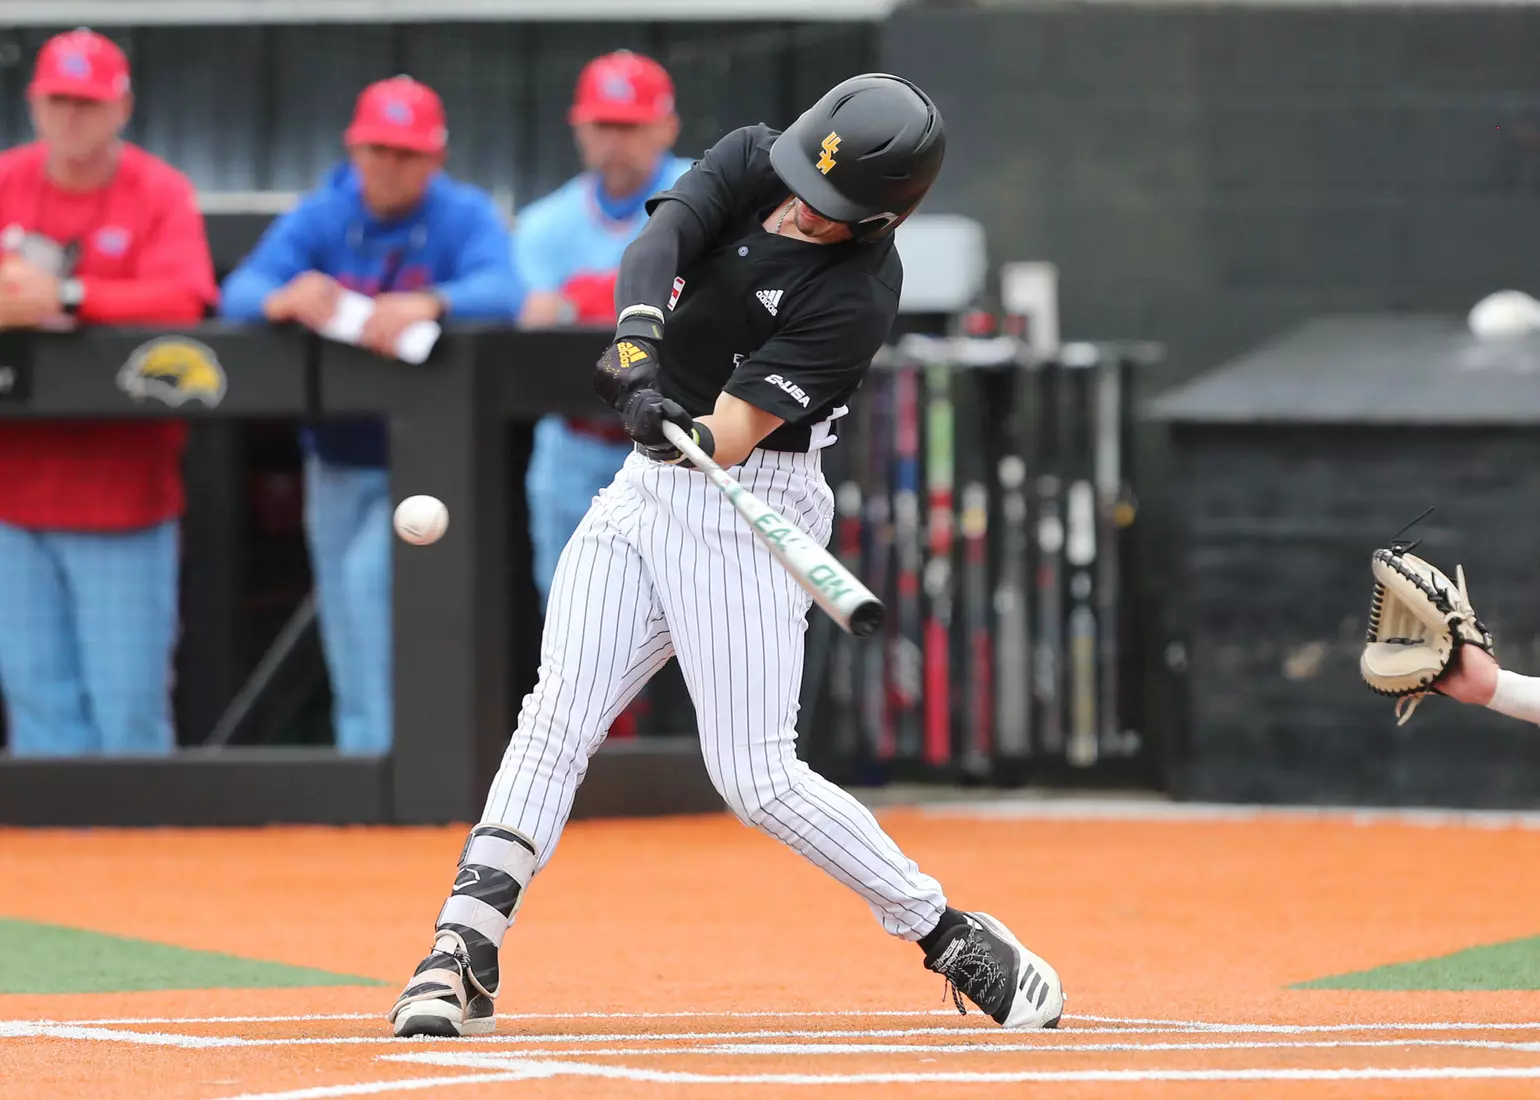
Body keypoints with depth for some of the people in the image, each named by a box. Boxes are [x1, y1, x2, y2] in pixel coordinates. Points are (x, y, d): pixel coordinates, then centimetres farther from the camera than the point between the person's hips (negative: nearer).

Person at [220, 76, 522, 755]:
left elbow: (502, 291, -28)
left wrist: (430, 304, -49)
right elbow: (239, 292, -13)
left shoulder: (466, 217, -8)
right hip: (338, 460, 4)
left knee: (373, 572, -27)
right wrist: (285, 299, -38)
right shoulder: (321, 217, -1)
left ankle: (383, 751, -26)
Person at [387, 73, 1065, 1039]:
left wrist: (690, 432, -45)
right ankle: (462, 960, -11)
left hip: (750, 512, -5)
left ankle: (952, 939, 3)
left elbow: (734, 435, -23)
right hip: (647, 488, 5)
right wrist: (639, 346, -39)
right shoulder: (750, 163, -3)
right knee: (558, 721, -8)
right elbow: (658, 245, -20)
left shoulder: (859, 295, -18)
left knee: (758, 779, -10)